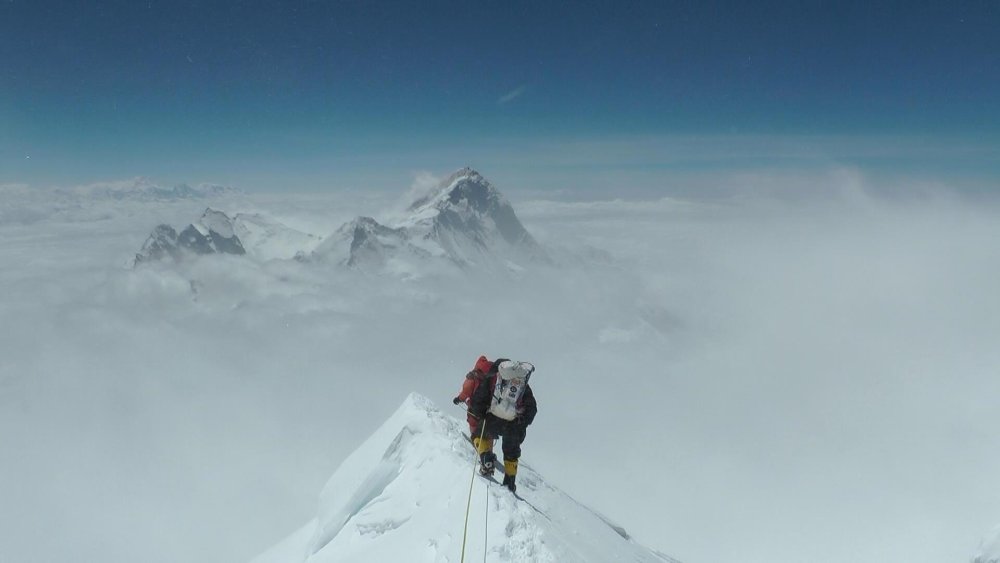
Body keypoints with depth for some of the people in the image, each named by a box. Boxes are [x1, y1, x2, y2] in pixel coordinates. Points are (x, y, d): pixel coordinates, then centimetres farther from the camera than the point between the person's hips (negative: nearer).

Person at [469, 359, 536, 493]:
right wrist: (523, 423, 20)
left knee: (479, 435, 25)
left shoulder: (491, 380, 8)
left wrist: (480, 414, 17)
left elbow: (477, 400, 3)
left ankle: (486, 456, 2)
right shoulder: (523, 385, 16)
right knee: (511, 453, 24)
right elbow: (532, 408, 12)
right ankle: (510, 479, 21)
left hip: (494, 420, -2)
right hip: (514, 426, 3)